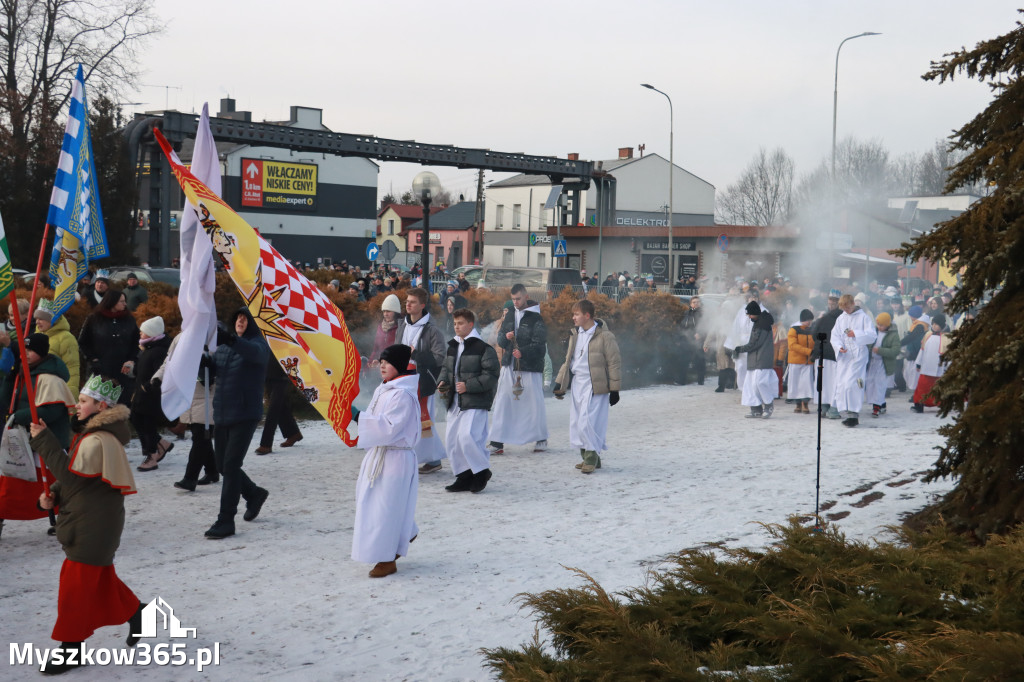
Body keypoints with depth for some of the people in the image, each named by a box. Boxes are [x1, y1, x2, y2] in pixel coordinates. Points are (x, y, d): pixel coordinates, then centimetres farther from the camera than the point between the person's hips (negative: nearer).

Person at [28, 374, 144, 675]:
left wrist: (44, 441, -22)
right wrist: (54, 494, 0)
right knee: (100, 577, 20)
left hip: (93, 526, -10)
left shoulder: (99, 441, -22)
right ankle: (134, 611, 36)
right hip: (88, 522, 10)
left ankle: (70, 647, 5)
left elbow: (71, 475, -26)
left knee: (75, 584, -3)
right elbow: (75, 476, 18)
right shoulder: (90, 434, 12)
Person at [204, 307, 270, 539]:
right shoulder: (223, 347, 14)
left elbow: (254, 352, -30)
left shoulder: (258, 345, -6)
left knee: (231, 465, -10)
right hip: (222, 415, 7)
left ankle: (226, 521, -5)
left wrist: (230, 339, -49)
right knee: (222, 464, 12)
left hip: (245, 415, -7)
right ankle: (254, 494, 36)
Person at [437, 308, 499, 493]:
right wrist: (442, 382, 5)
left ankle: (482, 471, 0)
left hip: (475, 403, -8)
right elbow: (446, 369, 27)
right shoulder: (452, 348, 14)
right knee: (453, 440, 6)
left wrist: (468, 386, -18)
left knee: (467, 436, -20)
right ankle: (464, 477, 17)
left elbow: (491, 376, -11)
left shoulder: (483, 348, -8)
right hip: (454, 403, 8)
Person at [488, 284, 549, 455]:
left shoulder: (536, 318, -6)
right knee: (502, 404, 0)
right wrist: (505, 337, -10)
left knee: (535, 403, 2)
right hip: (509, 366, 5)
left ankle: (541, 438, 20)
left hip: (530, 367, -5)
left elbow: (539, 344, -12)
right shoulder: (509, 317, 13)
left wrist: (522, 352, -26)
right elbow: (500, 341, 13)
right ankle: (497, 442, 1)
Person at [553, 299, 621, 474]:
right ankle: (587, 456, 18)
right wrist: (560, 383, 15)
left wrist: (614, 389, -7)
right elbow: (568, 360, 20)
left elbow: (614, 363, -6)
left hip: (595, 386, -7)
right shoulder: (575, 335, 11)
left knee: (588, 421, -12)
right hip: (577, 385, 7)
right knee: (577, 422, 7)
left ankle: (592, 456, 2)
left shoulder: (604, 336, -9)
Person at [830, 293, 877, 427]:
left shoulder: (863, 317, 2)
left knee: (851, 384, -17)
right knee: (841, 384, 2)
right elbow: (834, 336, 11)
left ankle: (854, 415, -14)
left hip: (858, 355, -5)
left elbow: (872, 335, -4)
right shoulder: (840, 319, 16)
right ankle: (847, 413, 12)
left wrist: (856, 334, -15)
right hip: (843, 356, 5)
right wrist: (839, 346, -8)